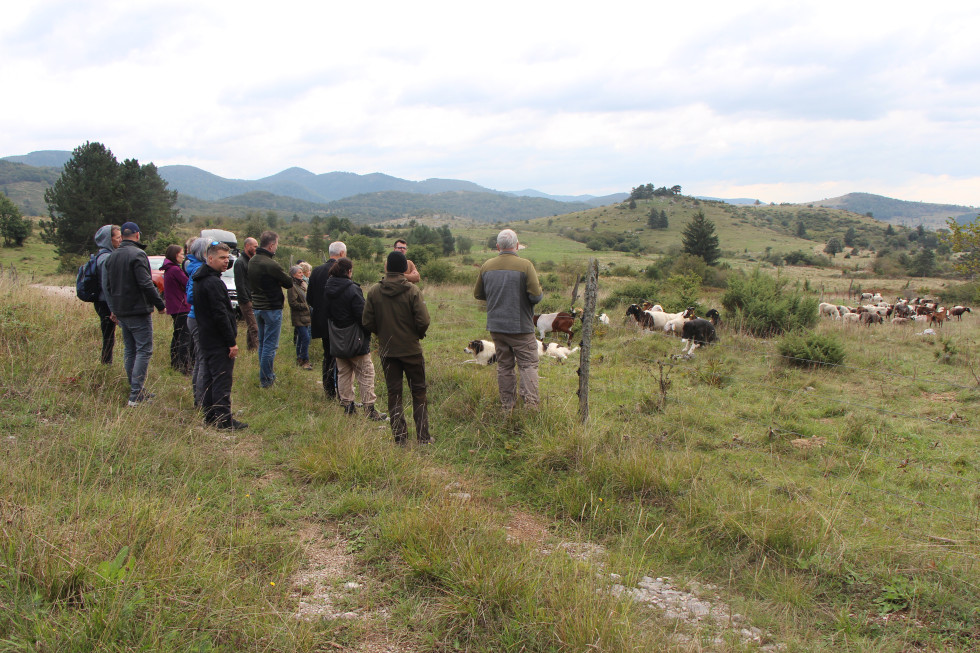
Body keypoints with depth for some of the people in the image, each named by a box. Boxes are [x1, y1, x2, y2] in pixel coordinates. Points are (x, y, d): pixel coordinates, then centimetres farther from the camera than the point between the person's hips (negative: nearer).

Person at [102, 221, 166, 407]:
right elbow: (146, 284, -20)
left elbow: (107, 285, 18)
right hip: (138, 311, -8)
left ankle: (136, 391, 20)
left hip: (121, 312, 8)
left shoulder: (112, 256, 12)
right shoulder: (137, 254, -14)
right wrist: (160, 304, -10)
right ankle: (136, 395, -10)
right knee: (144, 351, -5)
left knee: (130, 351, 15)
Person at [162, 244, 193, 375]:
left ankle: (174, 364, 26)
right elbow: (188, 285, -16)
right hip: (181, 307, -10)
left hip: (174, 308, 10)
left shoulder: (168, 270, 13)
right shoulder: (175, 270, -16)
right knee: (185, 337, -9)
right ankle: (184, 366, -11)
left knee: (177, 335, 18)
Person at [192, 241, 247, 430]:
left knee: (209, 378, 16)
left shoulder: (201, 280, 14)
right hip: (219, 342, -10)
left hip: (206, 339, 10)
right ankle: (224, 420, 0)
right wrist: (232, 342, -19)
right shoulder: (213, 283, -19)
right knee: (222, 381, -5)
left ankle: (209, 416, 24)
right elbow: (221, 315, -22)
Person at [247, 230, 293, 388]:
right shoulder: (270, 265, -21)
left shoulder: (252, 261, 6)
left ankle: (264, 376, 27)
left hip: (257, 306, 9)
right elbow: (289, 283, -14)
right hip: (272, 308, -9)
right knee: (270, 345, -1)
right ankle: (266, 380, 3)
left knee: (262, 344, 17)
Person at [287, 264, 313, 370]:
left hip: (304, 316, 9)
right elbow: (293, 303, -18)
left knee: (301, 338, 14)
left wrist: (307, 305, 8)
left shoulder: (301, 284, 16)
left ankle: (300, 359, 21)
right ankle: (304, 361, -6)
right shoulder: (292, 287, -13)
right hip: (298, 317, -9)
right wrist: (305, 306, -14)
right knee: (305, 338, -12)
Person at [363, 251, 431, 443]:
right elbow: (423, 321, -16)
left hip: (387, 350, 2)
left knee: (393, 393, 10)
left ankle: (399, 436, 11)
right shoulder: (413, 290, -12)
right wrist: (418, 334, 5)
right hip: (411, 349, -2)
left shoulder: (374, 291, -4)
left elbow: (367, 322, -2)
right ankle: (423, 436, 9)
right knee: (418, 392, 8)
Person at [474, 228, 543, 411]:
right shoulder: (525, 265, -12)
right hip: (520, 326, -4)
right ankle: (530, 400, -9)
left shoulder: (487, 266, 3)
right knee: (528, 364, 3)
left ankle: (507, 405, 12)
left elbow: (478, 294, 13)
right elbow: (536, 295, -18)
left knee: (504, 365, 11)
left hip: (496, 326, 4)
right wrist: (540, 291, 5)